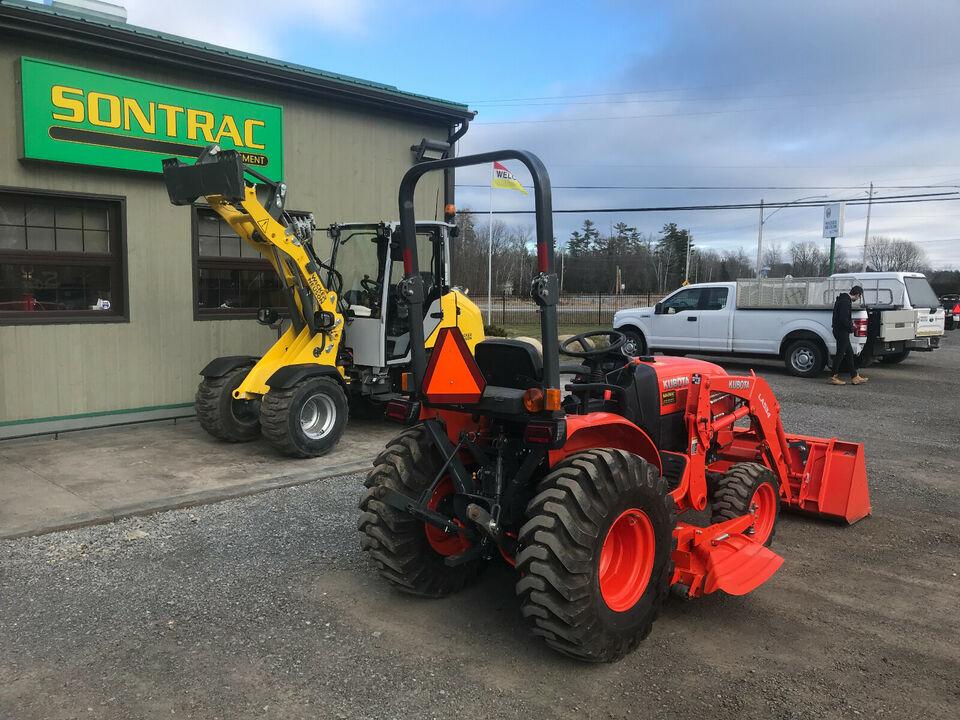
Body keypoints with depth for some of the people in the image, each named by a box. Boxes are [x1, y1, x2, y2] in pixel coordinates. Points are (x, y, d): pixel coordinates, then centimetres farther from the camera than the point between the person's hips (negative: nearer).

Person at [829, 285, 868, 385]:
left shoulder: (844, 300, 15)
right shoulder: (846, 302, -19)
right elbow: (843, 319, -25)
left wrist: (850, 323, 13)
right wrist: (851, 328, -12)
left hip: (841, 331, 11)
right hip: (842, 332, -11)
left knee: (850, 354, 13)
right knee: (840, 354, -4)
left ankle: (855, 377, 18)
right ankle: (833, 377, 2)